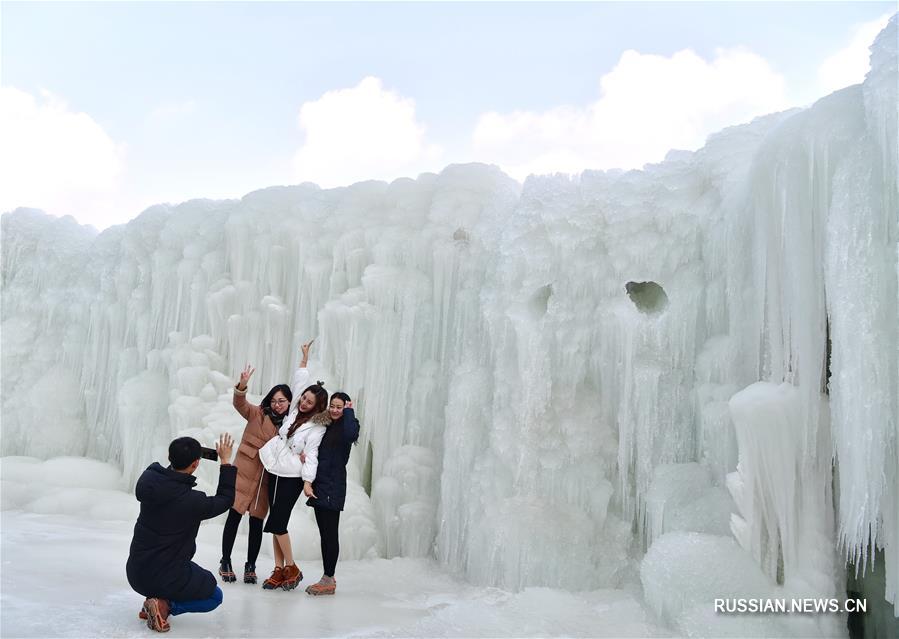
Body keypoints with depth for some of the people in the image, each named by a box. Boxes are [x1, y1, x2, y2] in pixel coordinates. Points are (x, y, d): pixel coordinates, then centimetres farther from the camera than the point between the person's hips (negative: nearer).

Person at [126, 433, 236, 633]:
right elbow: (226, 499, -3)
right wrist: (226, 461, 2)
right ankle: (165, 605, -5)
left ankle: (152, 600, 18)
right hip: (165, 578, -6)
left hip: (135, 574, 6)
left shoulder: (148, 479, -10)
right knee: (215, 596, 19)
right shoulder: (193, 501, -24)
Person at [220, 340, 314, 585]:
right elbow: (239, 403, -15)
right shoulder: (257, 414, -3)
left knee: (257, 522, 6)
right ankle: (225, 563, 12)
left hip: (268, 476, 2)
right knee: (234, 515, -1)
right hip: (245, 470, -2)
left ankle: (250, 567, 16)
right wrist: (242, 386, -34)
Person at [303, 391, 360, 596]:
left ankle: (329, 580, 1)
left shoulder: (347, 425, -4)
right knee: (324, 533, 12)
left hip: (333, 487, -7)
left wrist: (349, 412, -16)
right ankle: (328, 577, 19)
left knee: (330, 533, -4)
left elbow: (351, 435, -28)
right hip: (319, 485, 7)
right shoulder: (324, 425, 15)